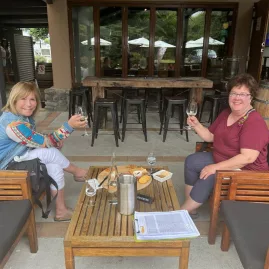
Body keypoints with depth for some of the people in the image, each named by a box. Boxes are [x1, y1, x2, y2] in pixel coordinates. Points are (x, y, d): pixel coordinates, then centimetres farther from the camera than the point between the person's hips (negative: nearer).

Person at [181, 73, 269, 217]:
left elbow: (248, 158, -32)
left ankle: (183, 212, -6)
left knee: (208, 176, -28)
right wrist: (196, 125, -9)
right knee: (191, 161, 2)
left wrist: (216, 167, -29)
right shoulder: (226, 113, 4)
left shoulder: (255, 123, -24)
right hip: (221, 160, 9)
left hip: (246, 171, -9)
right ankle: (190, 208, 6)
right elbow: (210, 136, 10)